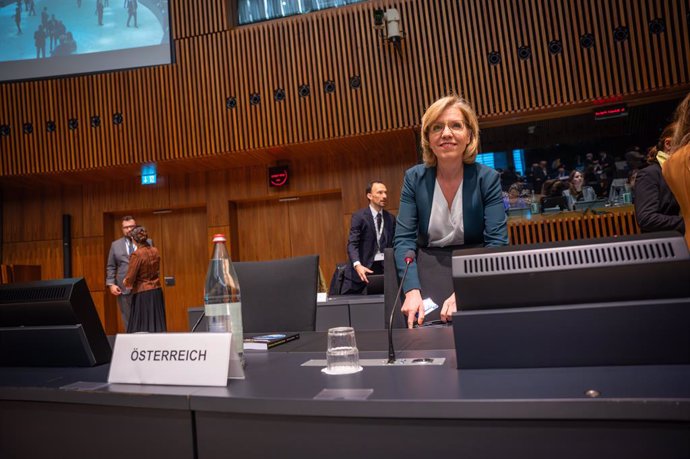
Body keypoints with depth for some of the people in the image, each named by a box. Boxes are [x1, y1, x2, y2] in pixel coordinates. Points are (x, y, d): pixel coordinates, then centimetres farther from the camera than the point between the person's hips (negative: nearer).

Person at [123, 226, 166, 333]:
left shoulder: (136, 254, -15)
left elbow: (130, 278, -12)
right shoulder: (155, 251, 3)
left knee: (141, 327, 2)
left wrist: (126, 283, 9)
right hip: (157, 292, 6)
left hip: (142, 294, -6)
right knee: (157, 323, 10)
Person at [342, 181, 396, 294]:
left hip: (385, 266, 3)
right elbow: (352, 244, -12)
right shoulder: (359, 216, -4)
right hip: (364, 266, -3)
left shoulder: (391, 218, 10)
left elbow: (393, 244, 12)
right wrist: (357, 265, -30)